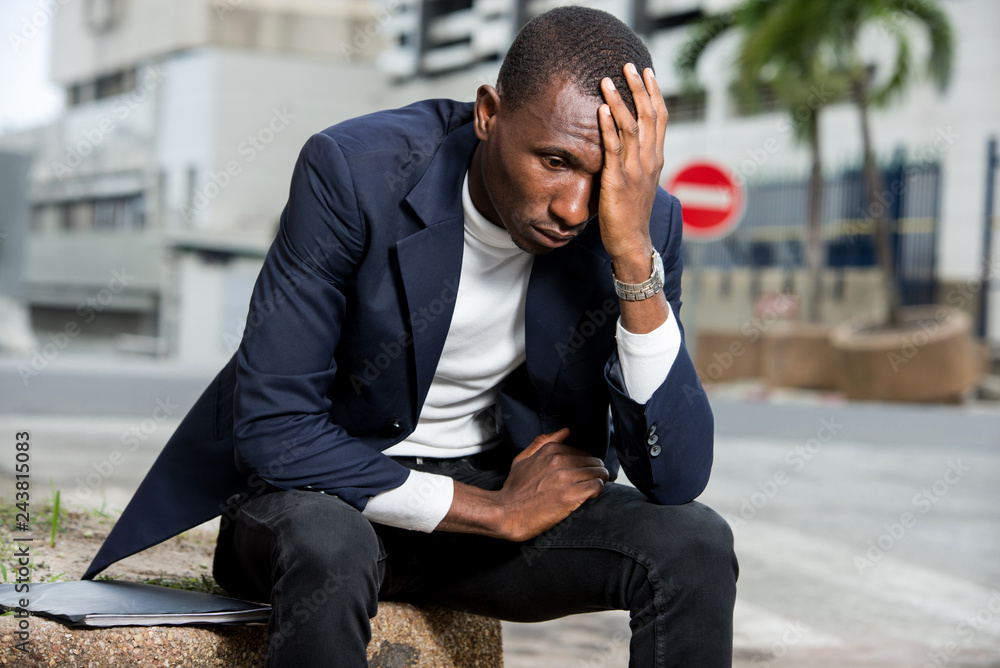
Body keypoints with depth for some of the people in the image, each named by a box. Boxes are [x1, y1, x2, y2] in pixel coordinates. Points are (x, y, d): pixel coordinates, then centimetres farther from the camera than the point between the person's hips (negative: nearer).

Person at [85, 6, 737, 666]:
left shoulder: (643, 222, -14)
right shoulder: (353, 172, -24)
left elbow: (677, 476, -19)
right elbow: (270, 430, -23)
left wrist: (634, 254, -30)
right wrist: (500, 511, -21)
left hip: (497, 480, 4)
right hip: (325, 488, -3)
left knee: (696, 543, -21)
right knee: (330, 551, -38)